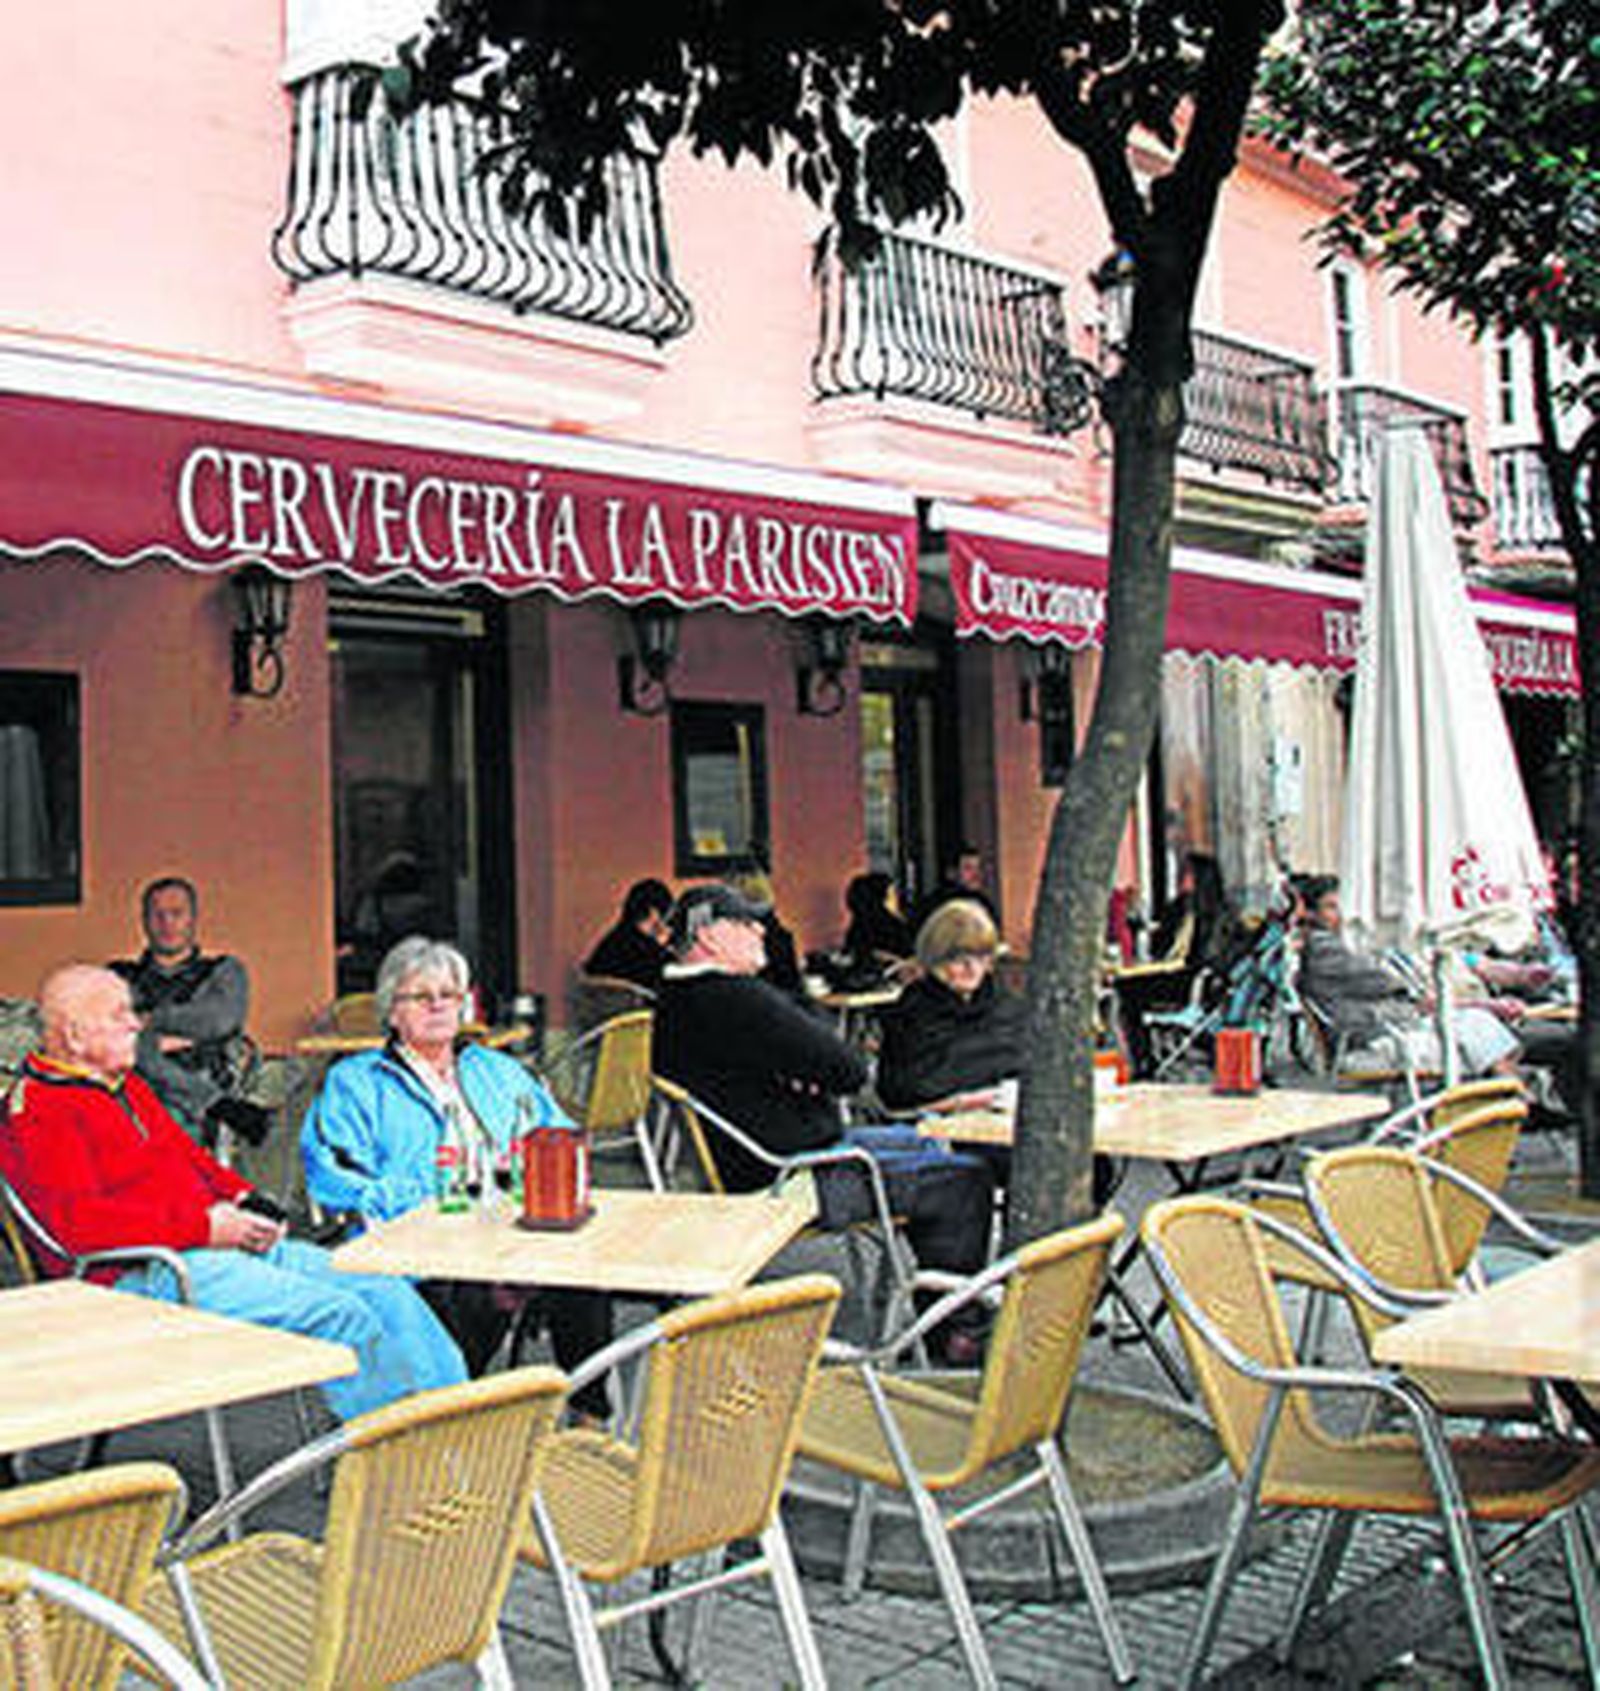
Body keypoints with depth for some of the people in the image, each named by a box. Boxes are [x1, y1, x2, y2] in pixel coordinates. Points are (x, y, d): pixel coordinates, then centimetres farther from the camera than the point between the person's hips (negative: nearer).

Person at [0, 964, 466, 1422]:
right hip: (146, 1274, -9)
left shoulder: (129, 1086, 24)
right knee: (339, 1315, -24)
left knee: (389, 1294, -5)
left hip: (226, 1243, 9)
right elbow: (76, 1222, -19)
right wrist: (204, 1227, -19)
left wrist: (244, 1199, 7)